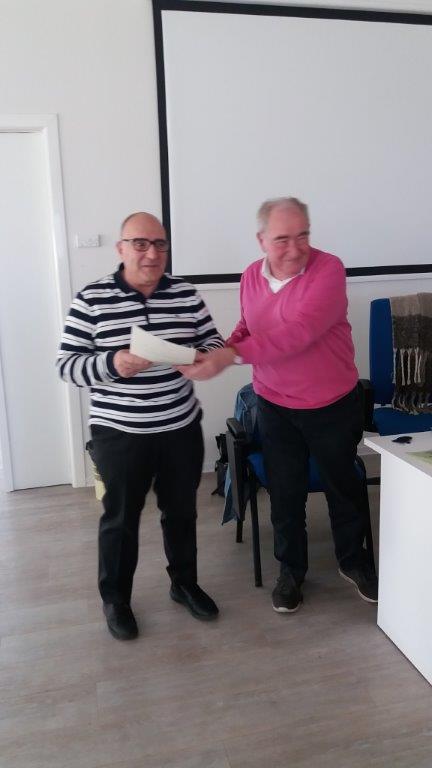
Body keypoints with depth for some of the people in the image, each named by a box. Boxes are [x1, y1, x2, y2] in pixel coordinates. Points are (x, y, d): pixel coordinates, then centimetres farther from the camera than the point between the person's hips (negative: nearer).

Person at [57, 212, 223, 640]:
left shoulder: (186, 294, 0)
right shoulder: (92, 299, -9)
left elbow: (214, 343, 6)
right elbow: (67, 364, -9)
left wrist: (201, 358, -17)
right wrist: (112, 364, -26)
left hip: (181, 428, 3)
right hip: (119, 433, -3)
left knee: (181, 511, 18)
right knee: (120, 519, 12)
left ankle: (184, 584, 41)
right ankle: (115, 599, 34)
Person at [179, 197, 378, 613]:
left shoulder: (328, 269, -20)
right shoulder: (251, 276, -3)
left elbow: (298, 332, -33)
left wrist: (233, 355, -38)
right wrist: (218, 350, -8)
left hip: (333, 405, -3)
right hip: (275, 406, 3)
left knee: (344, 487, 17)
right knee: (285, 494, 13)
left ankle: (353, 560, 43)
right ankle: (291, 569, 36)